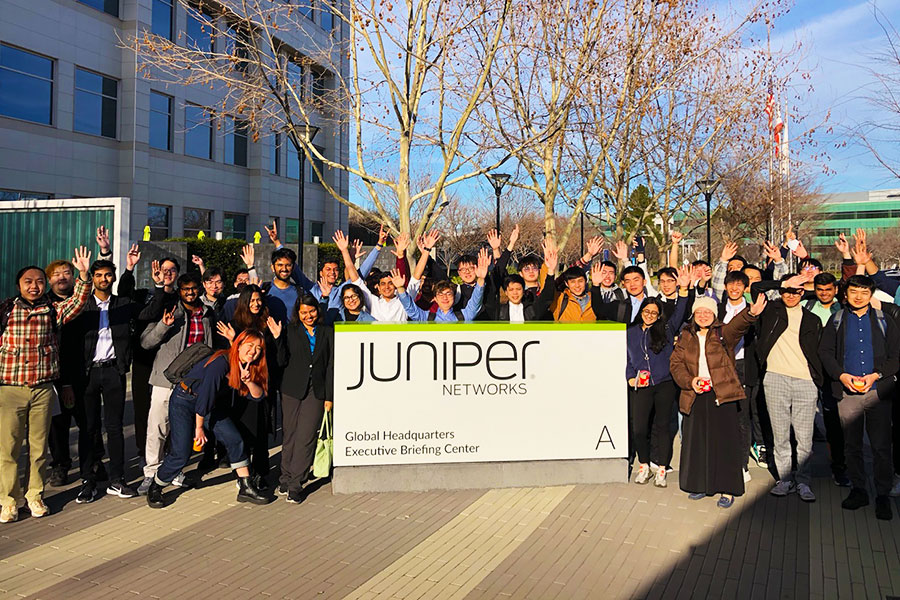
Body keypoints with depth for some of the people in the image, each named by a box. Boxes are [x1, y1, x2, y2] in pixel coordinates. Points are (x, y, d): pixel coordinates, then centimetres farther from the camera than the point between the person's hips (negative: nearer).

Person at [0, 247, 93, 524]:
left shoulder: (52, 310, 6)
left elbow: (77, 303, -7)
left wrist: (83, 276, -23)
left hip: (42, 390, 1)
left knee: (39, 446, 9)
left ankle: (35, 496, 22)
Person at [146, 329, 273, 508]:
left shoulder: (248, 367, -6)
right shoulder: (220, 363, -30)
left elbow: (258, 395, -6)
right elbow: (205, 396, -25)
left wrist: (248, 381, -27)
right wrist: (199, 427, -15)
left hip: (211, 404, 7)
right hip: (185, 401, -7)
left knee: (235, 440, -4)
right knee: (181, 453, -12)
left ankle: (246, 488, 5)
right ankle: (154, 489, 13)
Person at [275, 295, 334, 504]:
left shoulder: (327, 333, 9)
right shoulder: (290, 331, 8)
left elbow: (331, 365, 8)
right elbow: (282, 361, 0)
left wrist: (329, 396, 4)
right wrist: (278, 338, -12)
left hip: (316, 392, 0)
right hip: (292, 390, 0)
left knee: (305, 438, -6)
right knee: (290, 436, 5)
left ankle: (296, 484, 0)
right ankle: (286, 478, 20)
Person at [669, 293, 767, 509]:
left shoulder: (723, 334, 2)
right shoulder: (686, 337, 10)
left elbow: (737, 325, -20)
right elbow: (675, 363, 6)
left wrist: (751, 313, -41)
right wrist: (690, 380, -12)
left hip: (722, 395, -3)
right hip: (695, 397, 3)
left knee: (724, 441, -1)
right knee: (696, 441, 8)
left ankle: (727, 490, 8)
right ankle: (700, 485, 23)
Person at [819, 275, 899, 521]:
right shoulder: (837, 320, 9)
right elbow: (825, 352, 7)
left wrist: (876, 375, -9)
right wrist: (841, 375, -7)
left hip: (878, 390, -1)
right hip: (847, 391, 1)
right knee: (851, 445, 7)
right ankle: (858, 490, 19)